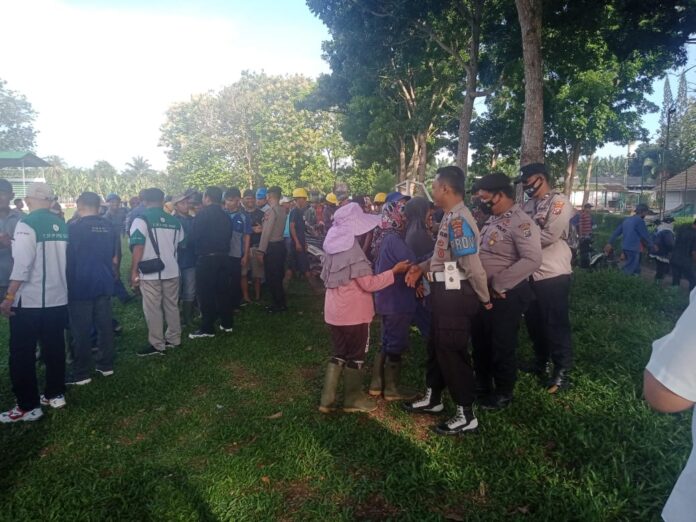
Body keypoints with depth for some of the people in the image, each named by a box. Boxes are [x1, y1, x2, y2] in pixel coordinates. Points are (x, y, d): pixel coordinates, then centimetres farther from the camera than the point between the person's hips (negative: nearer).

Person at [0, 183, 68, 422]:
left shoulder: (26, 224, -13)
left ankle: (28, 406, 10)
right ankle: (55, 395, 26)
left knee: (22, 355, 5)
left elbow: (22, 263, -20)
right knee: (54, 349, 16)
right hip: (57, 297, 6)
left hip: (29, 300, -6)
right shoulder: (62, 225, 4)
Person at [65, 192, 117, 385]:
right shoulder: (109, 226, 5)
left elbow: (68, 257, -4)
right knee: (105, 325, 12)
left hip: (80, 285, -5)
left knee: (81, 330, 1)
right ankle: (106, 365, 20)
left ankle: (80, 373, 7)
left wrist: (67, 282, 9)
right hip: (104, 283, 5)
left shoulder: (74, 227, -10)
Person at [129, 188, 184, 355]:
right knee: (172, 306, 16)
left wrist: (133, 272, -9)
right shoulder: (174, 221, 6)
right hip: (172, 270, 5)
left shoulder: (141, 220, -8)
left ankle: (157, 345, 10)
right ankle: (173, 339, 26)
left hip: (150, 273, -5)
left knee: (153, 309, 4)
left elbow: (138, 249, -14)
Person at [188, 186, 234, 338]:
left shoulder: (202, 215, -11)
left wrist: (199, 248, 8)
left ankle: (207, 328, 4)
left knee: (206, 293, 0)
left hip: (206, 258, -6)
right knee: (224, 290, 12)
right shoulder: (226, 216, 7)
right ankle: (227, 324, 19)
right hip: (224, 256, 6)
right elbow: (229, 236, 10)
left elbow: (194, 236, -11)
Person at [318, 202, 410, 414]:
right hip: (353, 312, -8)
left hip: (335, 310, 8)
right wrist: (394, 271, -14)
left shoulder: (333, 246, 5)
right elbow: (368, 283, -20)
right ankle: (353, 399, 24)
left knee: (339, 354, 17)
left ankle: (327, 399, 18)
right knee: (355, 356, 9)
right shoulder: (353, 249, -20)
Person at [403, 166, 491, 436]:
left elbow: (473, 265, -24)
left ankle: (466, 415, 15)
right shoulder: (450, 216, 9)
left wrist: (485, 299, -14)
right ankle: (433, 398, 38)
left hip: (456, 295, -10)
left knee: (452, 351, 0)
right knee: (436, 346, 20)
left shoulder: (459, 220, -23)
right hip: (444, 292, 10)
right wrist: (421, 268, 9)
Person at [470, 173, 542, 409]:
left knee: (502, 346, 7)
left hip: (505, 296, -8)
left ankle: (503, 393, 27)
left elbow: (532, 260, -28)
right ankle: (482, 385, 38)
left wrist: (498, 284, -25)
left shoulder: (521, 222, -17)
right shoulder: (492, 219, 10)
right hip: (482, 293, 9)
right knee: (479, 342, 19)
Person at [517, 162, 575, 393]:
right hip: (530, 273, 8)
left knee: (556, 324, 1)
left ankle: (561, 371, 14)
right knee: (534, 322, 18)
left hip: (553, 274, -8)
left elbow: (549, 236, -20)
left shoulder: (559, 202, -10)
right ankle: (540, 363, 35)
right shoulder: (529, 204, 13)